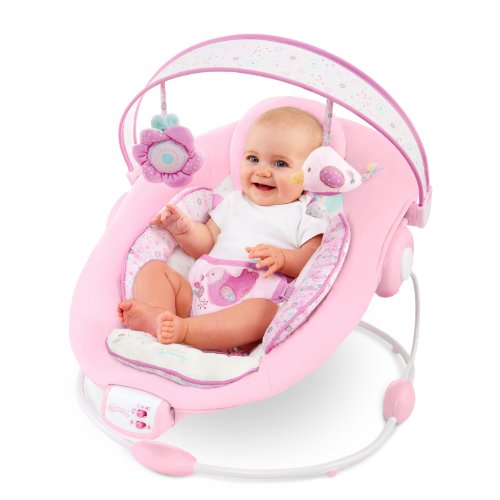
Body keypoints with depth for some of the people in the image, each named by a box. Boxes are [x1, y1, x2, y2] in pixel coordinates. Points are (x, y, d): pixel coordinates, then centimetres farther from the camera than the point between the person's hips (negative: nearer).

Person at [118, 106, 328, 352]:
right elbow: (206, 244, 24)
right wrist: (185, 230, 4)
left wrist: (282, 258, -19)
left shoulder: (307, 214, 11)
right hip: (198, 293, 6)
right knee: (154, 268, -7)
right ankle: (158, 316, -36)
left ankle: (183, 329, -48)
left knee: (263, 312, -38)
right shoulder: (234, 202, 25)